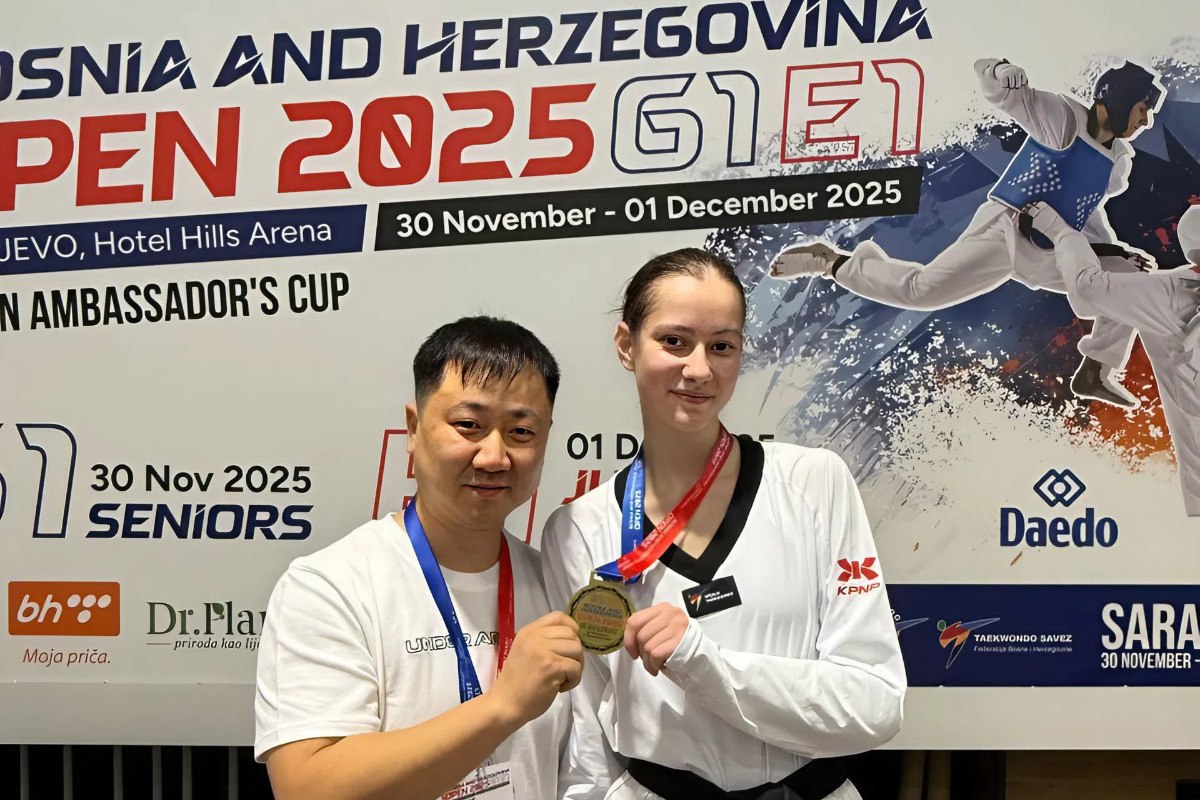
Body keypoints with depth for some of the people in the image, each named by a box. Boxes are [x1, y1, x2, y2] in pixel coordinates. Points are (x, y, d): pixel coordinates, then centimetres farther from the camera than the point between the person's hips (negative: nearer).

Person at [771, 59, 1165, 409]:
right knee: (921, 289, -19)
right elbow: (992, 81, -19)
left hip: (1052, 252, 8)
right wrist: (1001, 73, -43)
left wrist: (1115, 249, 14)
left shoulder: (1120, 160, 10)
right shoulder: (1064, 118, -13)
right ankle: (834, 263, 0)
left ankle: (1095, 374, 17)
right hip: (1004, 231, -8)